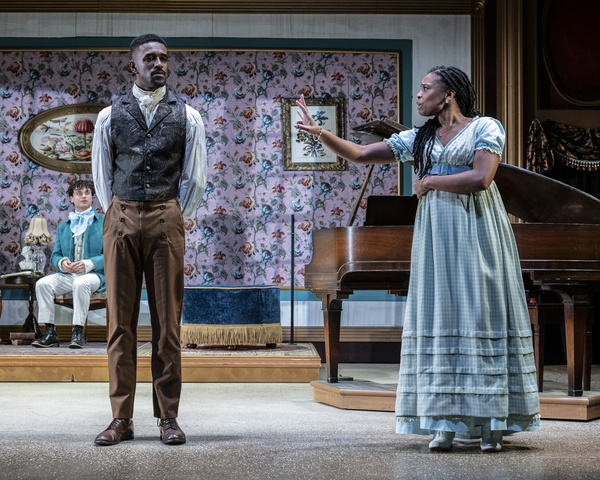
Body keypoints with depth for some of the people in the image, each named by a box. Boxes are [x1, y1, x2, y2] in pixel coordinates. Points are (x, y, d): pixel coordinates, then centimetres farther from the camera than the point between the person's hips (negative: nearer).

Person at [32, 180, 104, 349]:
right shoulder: (63, 227, 22)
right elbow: (55, 255, 18)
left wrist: (89, 264, -19)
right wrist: (61, 263, -8)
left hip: (94, 274, -4)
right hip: (67, 275, 5)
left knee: (81, 283, -39)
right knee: (42, 283, -23)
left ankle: (78, 333, -34)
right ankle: (50, 332, -21)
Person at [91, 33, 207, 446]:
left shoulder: (187, 117, 7)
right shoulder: (110, 116, 8)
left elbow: (195, 179, 9)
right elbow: (101, 175, 13)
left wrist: (173, 218, 7)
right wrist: (117, 217, 9)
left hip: (166, 219, -1)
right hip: (121, 216, 1)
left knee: (167, 320, -1)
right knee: (120, 320, 0)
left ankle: (168, 417, 4)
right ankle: (122, 418, 5)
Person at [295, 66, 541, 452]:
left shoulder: (485, 128, 0)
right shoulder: (419, 139, 15)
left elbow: (481, 178, -15)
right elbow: (361, 154, 13)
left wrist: (430, 181, -4)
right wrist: (320, 133, 2)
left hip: (475, 231, -5)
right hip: (436, 232, 5)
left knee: (481, 314, -4)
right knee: (441, 318, -1)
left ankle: (493, 423, 1)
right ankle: (446, 422, 0)